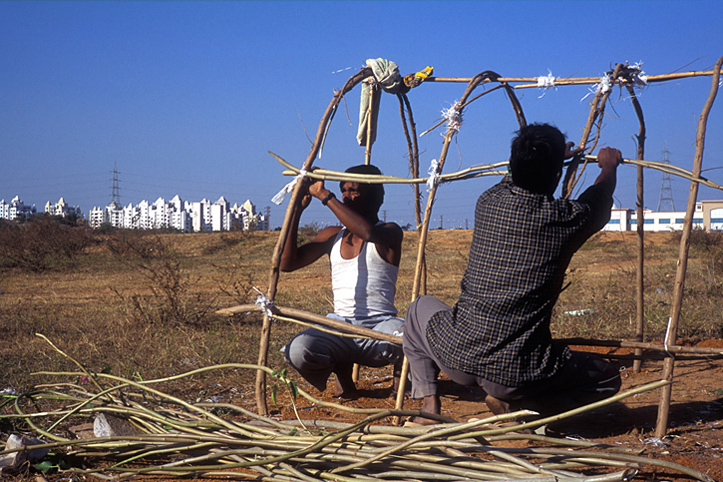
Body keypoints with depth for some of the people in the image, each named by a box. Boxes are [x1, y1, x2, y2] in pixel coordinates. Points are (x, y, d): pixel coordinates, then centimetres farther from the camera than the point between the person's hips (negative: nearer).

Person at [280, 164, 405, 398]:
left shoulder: (390, 232, 0)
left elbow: (369, 232, -25)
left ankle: (400, 371, 0)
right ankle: (341, 369, 5)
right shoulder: (332, 236, 15)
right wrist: (297, 209, 1)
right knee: (297, 350, -30)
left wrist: (324, 195, -21)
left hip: (379, 326, -3)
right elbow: (287, 263, 8)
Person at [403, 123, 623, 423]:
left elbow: (515, 178, 29)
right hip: (517, 375, -3)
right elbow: (602, 196, 20)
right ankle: (514, 404, 0)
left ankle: (429, 403, 16)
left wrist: (548, 158, 48)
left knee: (420, 309, 34)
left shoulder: (489, 203, 2)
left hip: (457, 357, 3)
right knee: (609, 379, 19)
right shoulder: (567, 219, -7)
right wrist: (609, 165, 42)